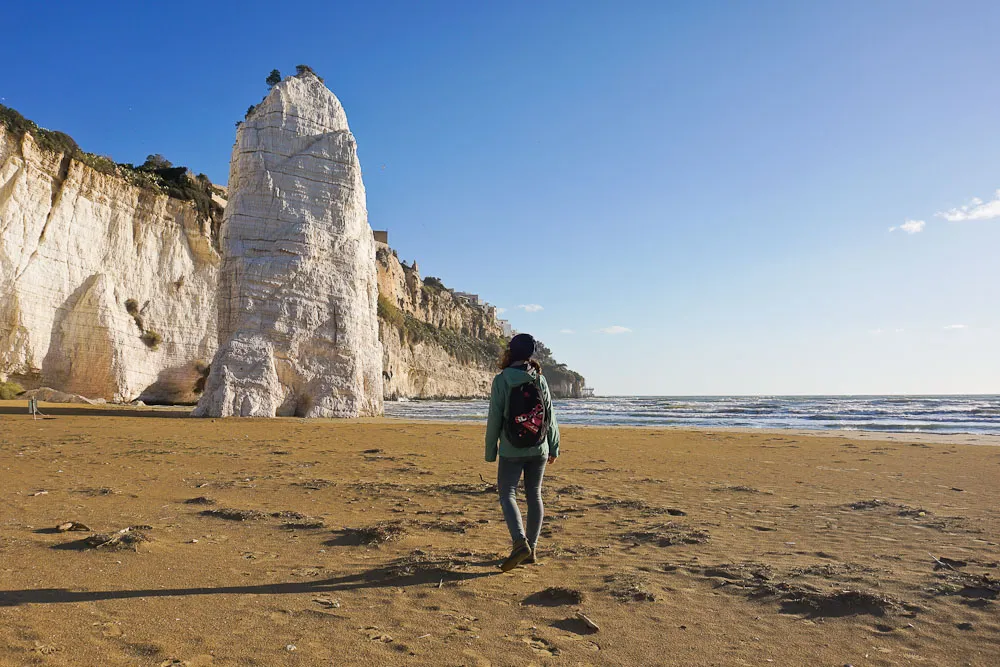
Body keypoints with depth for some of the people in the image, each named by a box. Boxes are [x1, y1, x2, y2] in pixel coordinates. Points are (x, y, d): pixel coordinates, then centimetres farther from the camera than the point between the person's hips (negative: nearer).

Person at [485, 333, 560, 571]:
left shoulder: (502, 380, -9)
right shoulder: (540, 379, 1)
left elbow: (494, 418, -9)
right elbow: (550, 417, 4)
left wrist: (490, 451, 0)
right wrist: (554, 447, 14)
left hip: (511, 451, -4)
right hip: (539, 449, 4)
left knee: (507, 494, 2)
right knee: (534, 496, 12)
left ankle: (520, 542, -18)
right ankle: (531, 549, 18)